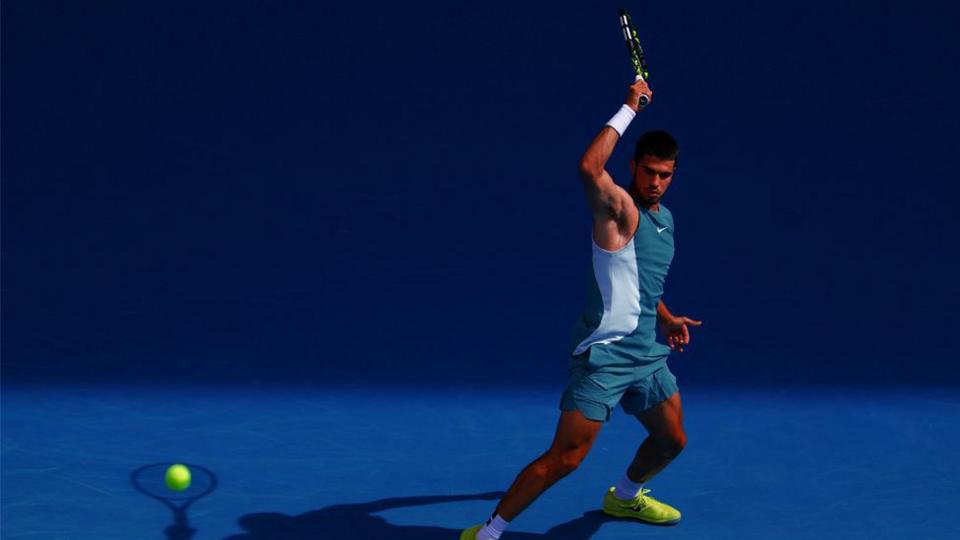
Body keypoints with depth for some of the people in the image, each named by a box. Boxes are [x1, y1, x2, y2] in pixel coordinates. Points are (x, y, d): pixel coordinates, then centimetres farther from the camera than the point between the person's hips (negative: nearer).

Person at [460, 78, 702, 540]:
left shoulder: (665, 217, 12)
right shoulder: (618, 208, -13)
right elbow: (589, 167, -36)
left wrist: (667, 319, 22)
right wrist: (630, 108, -28)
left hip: (648, 354, 9)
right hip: (604, 355, -8)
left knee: (671, 439, 22)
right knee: (565, 457, -12)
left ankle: (625, 496, 50)